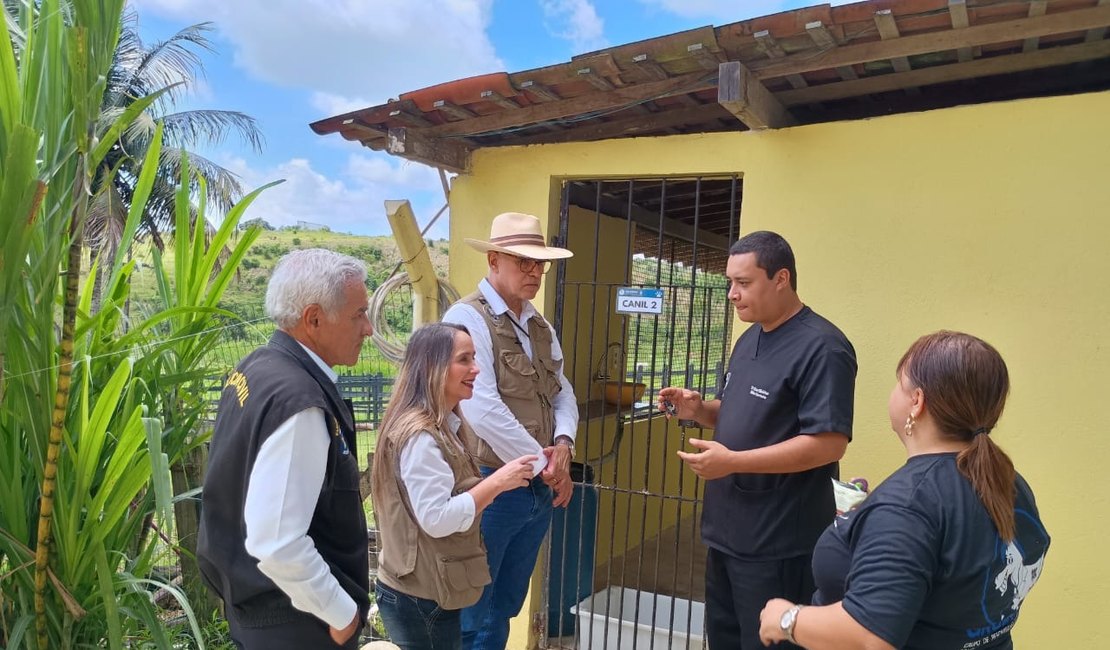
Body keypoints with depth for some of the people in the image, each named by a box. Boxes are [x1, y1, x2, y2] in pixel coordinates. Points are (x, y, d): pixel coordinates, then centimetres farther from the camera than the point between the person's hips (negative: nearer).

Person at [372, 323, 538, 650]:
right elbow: (436, 519, -27)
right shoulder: (419, 435, -23)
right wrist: (497, 482, -23)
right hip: (421, 598, -9)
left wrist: (499, 479, 5)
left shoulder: (443, 427, 8)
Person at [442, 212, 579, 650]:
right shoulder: (468, 318, -14)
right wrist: (542, 463, -15)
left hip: (541, 489, 8)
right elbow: (483, 409, -22)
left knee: (504, 609, 21)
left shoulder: (540, 326, 12)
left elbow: (561, 391, 12)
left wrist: (563, 444, -9)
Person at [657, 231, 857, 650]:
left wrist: (732, 462, -27)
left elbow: (829, 442, -25)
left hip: (779, 543, -9)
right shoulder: (750, 339, 11)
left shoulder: (821, 347, -19)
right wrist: (698, 409, 0)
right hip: (728, 530, 9)